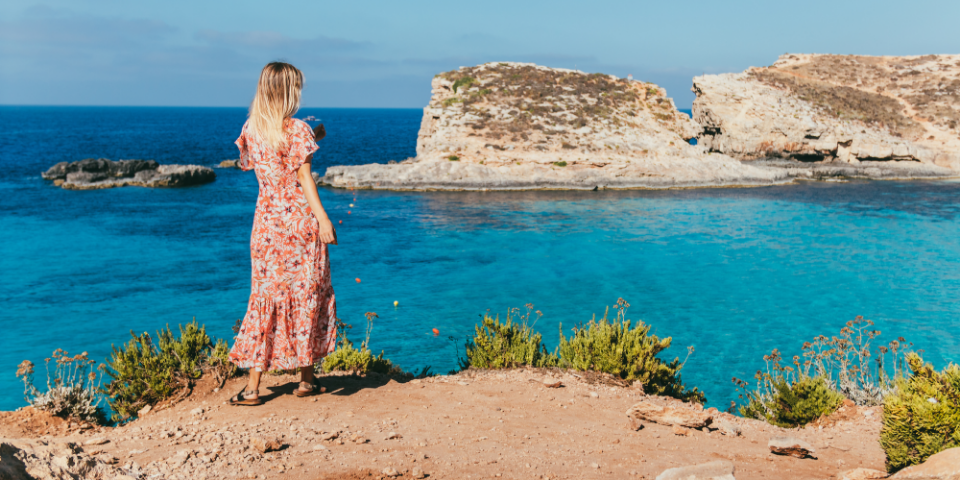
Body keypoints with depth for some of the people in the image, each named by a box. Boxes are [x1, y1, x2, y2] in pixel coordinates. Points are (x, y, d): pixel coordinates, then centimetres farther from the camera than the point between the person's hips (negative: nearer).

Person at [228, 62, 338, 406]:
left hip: (266, 221, 4)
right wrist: (324, 219, -13)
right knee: (306, 294, 9)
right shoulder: (297, 130, -10)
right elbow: (304, 178, -13)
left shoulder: (250, 130, 5)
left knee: (265, 297, 7)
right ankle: (306, 379, 17)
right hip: (300, 220, -4)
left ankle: (253, 387, 4)